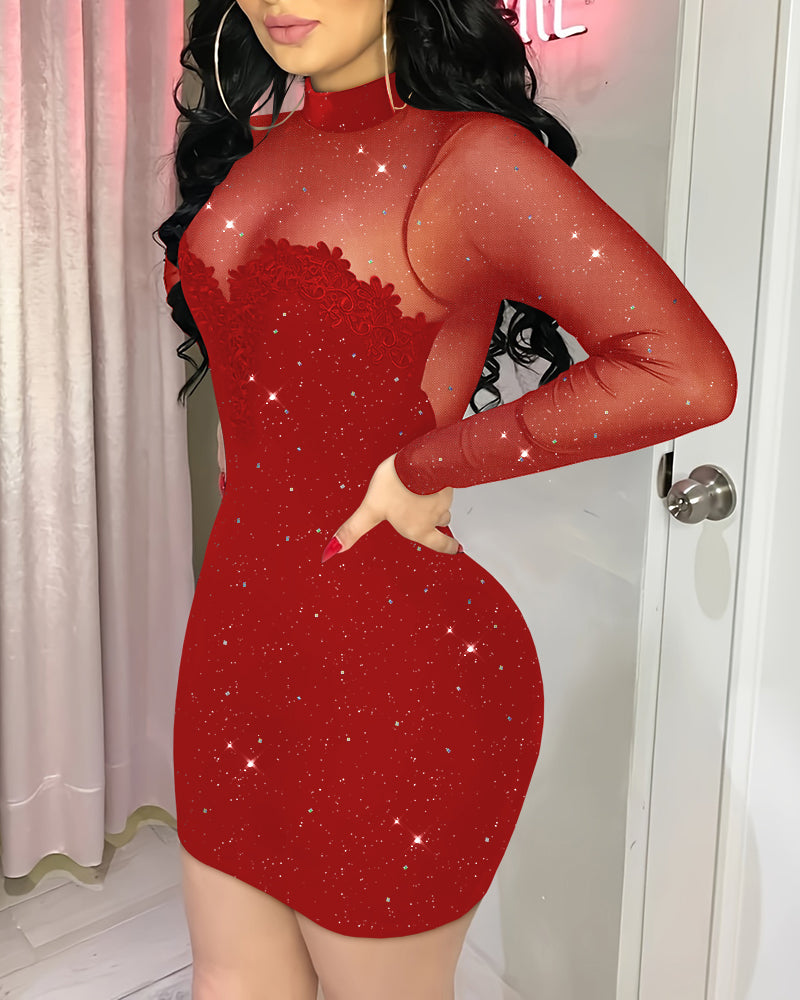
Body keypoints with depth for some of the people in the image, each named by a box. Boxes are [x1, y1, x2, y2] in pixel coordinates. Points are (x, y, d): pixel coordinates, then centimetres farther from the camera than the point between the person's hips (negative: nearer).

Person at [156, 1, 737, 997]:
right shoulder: (250, 147, 9)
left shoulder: (470, 155, -13)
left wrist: (422, 469, -19)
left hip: (394, 662, -6)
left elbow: (688, 375, -26)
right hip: (235, 627, 7)